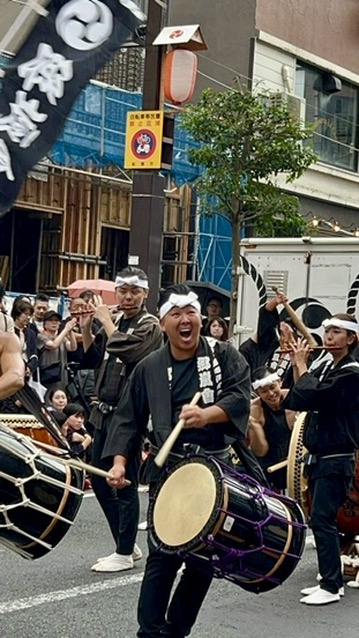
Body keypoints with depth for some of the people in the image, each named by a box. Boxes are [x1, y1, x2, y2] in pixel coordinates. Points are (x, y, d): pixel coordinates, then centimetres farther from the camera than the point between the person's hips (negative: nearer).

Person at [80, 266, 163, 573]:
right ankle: (128, 544, 24)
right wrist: (86, 327, 1)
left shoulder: (150, 326, -9)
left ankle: (125, 554, 8)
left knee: (125, 485, -1)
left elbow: (123, 350, -26)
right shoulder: (115, 321, 12)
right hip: (103, 412, 8)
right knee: (99, 480, 12)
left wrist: (105, 319, -14)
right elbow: (94, 359, 13)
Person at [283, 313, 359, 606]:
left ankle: (331, 586, -5)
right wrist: (297, 367, 0)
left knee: (322, 520, -10)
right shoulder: (325, 368, 12)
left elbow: (311, 397, -25)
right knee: (322, 520, 11)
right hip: (318, 457, 9)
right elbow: (296, 401, 9)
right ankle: (332, 579, 19)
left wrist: (301, 365, -12)